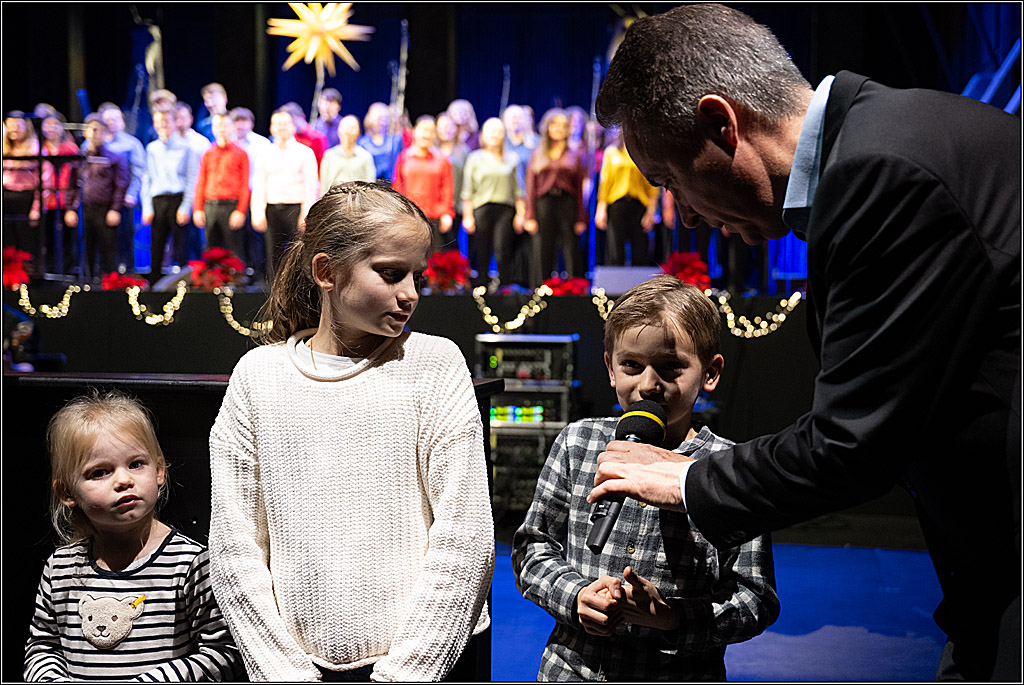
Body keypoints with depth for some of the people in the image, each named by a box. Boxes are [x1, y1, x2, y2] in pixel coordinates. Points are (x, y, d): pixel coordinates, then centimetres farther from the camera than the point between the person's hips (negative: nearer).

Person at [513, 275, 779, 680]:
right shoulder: (577, 443, -2)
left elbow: (755, 601, -9)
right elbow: (532, 546, 3)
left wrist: (669, 616, -22)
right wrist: (575, 596, -14)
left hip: (682, 676, -2)